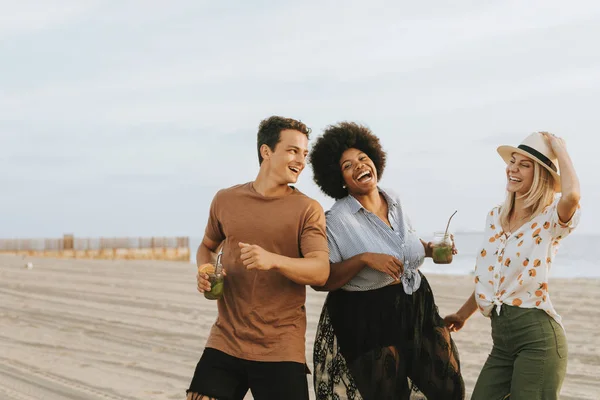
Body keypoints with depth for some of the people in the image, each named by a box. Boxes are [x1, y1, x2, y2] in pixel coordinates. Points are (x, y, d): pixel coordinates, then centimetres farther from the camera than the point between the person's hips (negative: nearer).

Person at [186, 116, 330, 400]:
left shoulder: (308, 209, -2)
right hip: (225, 341, 2)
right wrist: (204, 272, 2)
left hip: (281, 349, -2)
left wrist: (273, 259, -30)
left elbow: (320, 272, -13)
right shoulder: (226, 200, 7)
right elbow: (207, 246, 25)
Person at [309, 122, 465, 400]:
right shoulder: (337, 220, -16)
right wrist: (364, 259, -29)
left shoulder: (394, 202, 4)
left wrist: (430, 249, 2)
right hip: (366, 324, -6)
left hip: (416, 311, 6)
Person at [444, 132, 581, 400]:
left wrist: (558, 147, -16)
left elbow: (572, 194, -32)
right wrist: (463, 314, 32)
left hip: (537, 335, -6)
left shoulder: (549, 219, -7)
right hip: (501, 337, 6)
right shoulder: (496, 217, 12)